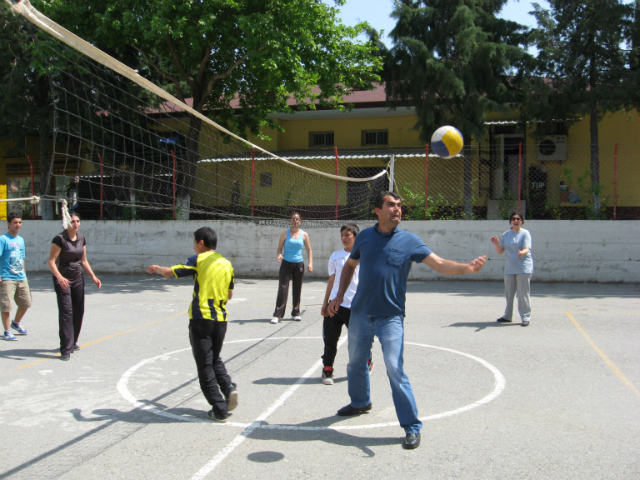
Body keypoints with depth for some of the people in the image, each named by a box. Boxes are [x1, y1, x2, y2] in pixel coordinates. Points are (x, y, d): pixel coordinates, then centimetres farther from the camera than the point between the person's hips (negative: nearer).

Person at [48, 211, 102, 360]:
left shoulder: (81, 238, 7)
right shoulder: (60, 239, -13)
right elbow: (51, 261, -16)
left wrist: (93, 277, 8)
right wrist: (59, 277, -31)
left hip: (78, 278, 6)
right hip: (63, 280, -6)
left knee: (79, 311, 10)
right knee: (66, 312, -11)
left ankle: (72, 342, 28)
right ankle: (66, 349, -8)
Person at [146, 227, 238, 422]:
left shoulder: (199, 260, -6)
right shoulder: (226, 263, 10)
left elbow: (169, 272, -10)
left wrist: (155, 267, 10)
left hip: (201, 319, -5)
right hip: (221, 319, 5)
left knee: (205, 365, 3)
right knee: (215, 359, 24)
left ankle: (220, 409, 3)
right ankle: (228, 387, 0)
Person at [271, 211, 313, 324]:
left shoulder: (304, 235, 4)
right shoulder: (285, 234, 1)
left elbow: (309, 250, 9)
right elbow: (279, 248, 5)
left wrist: (310, 263, -1)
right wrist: (279, 255, -17)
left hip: (299, 264, 2)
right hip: (286, 264, -2)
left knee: (297, 289, 8)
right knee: (283, 288, -10)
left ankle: (295, 313, 21)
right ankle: (278, 314, -10)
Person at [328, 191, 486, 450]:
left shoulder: (409, 240, -5)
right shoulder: (364, 236, 3)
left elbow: (440, 264, -12)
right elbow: (350, 265, 18)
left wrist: (467, 267, -29)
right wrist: (340, 295, 13)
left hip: (390, 317, -4)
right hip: (360, 313, 4)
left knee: (395, 370, -12)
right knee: (355, 363, 18)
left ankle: (412, 427, 1)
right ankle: (360, 402, 46)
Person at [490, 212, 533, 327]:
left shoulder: (525, 233, -3)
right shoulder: (506, 234, 11)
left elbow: (527, 249, -17)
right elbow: (500, 252, 7)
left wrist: (522, 253, -39)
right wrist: (496, 244, -13)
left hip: (523, 268, -5)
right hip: (509, 268, 5)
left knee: (523, 293, -6)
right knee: (509, 293, 12)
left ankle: (526, 317, 3)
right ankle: (508, 316, 25)